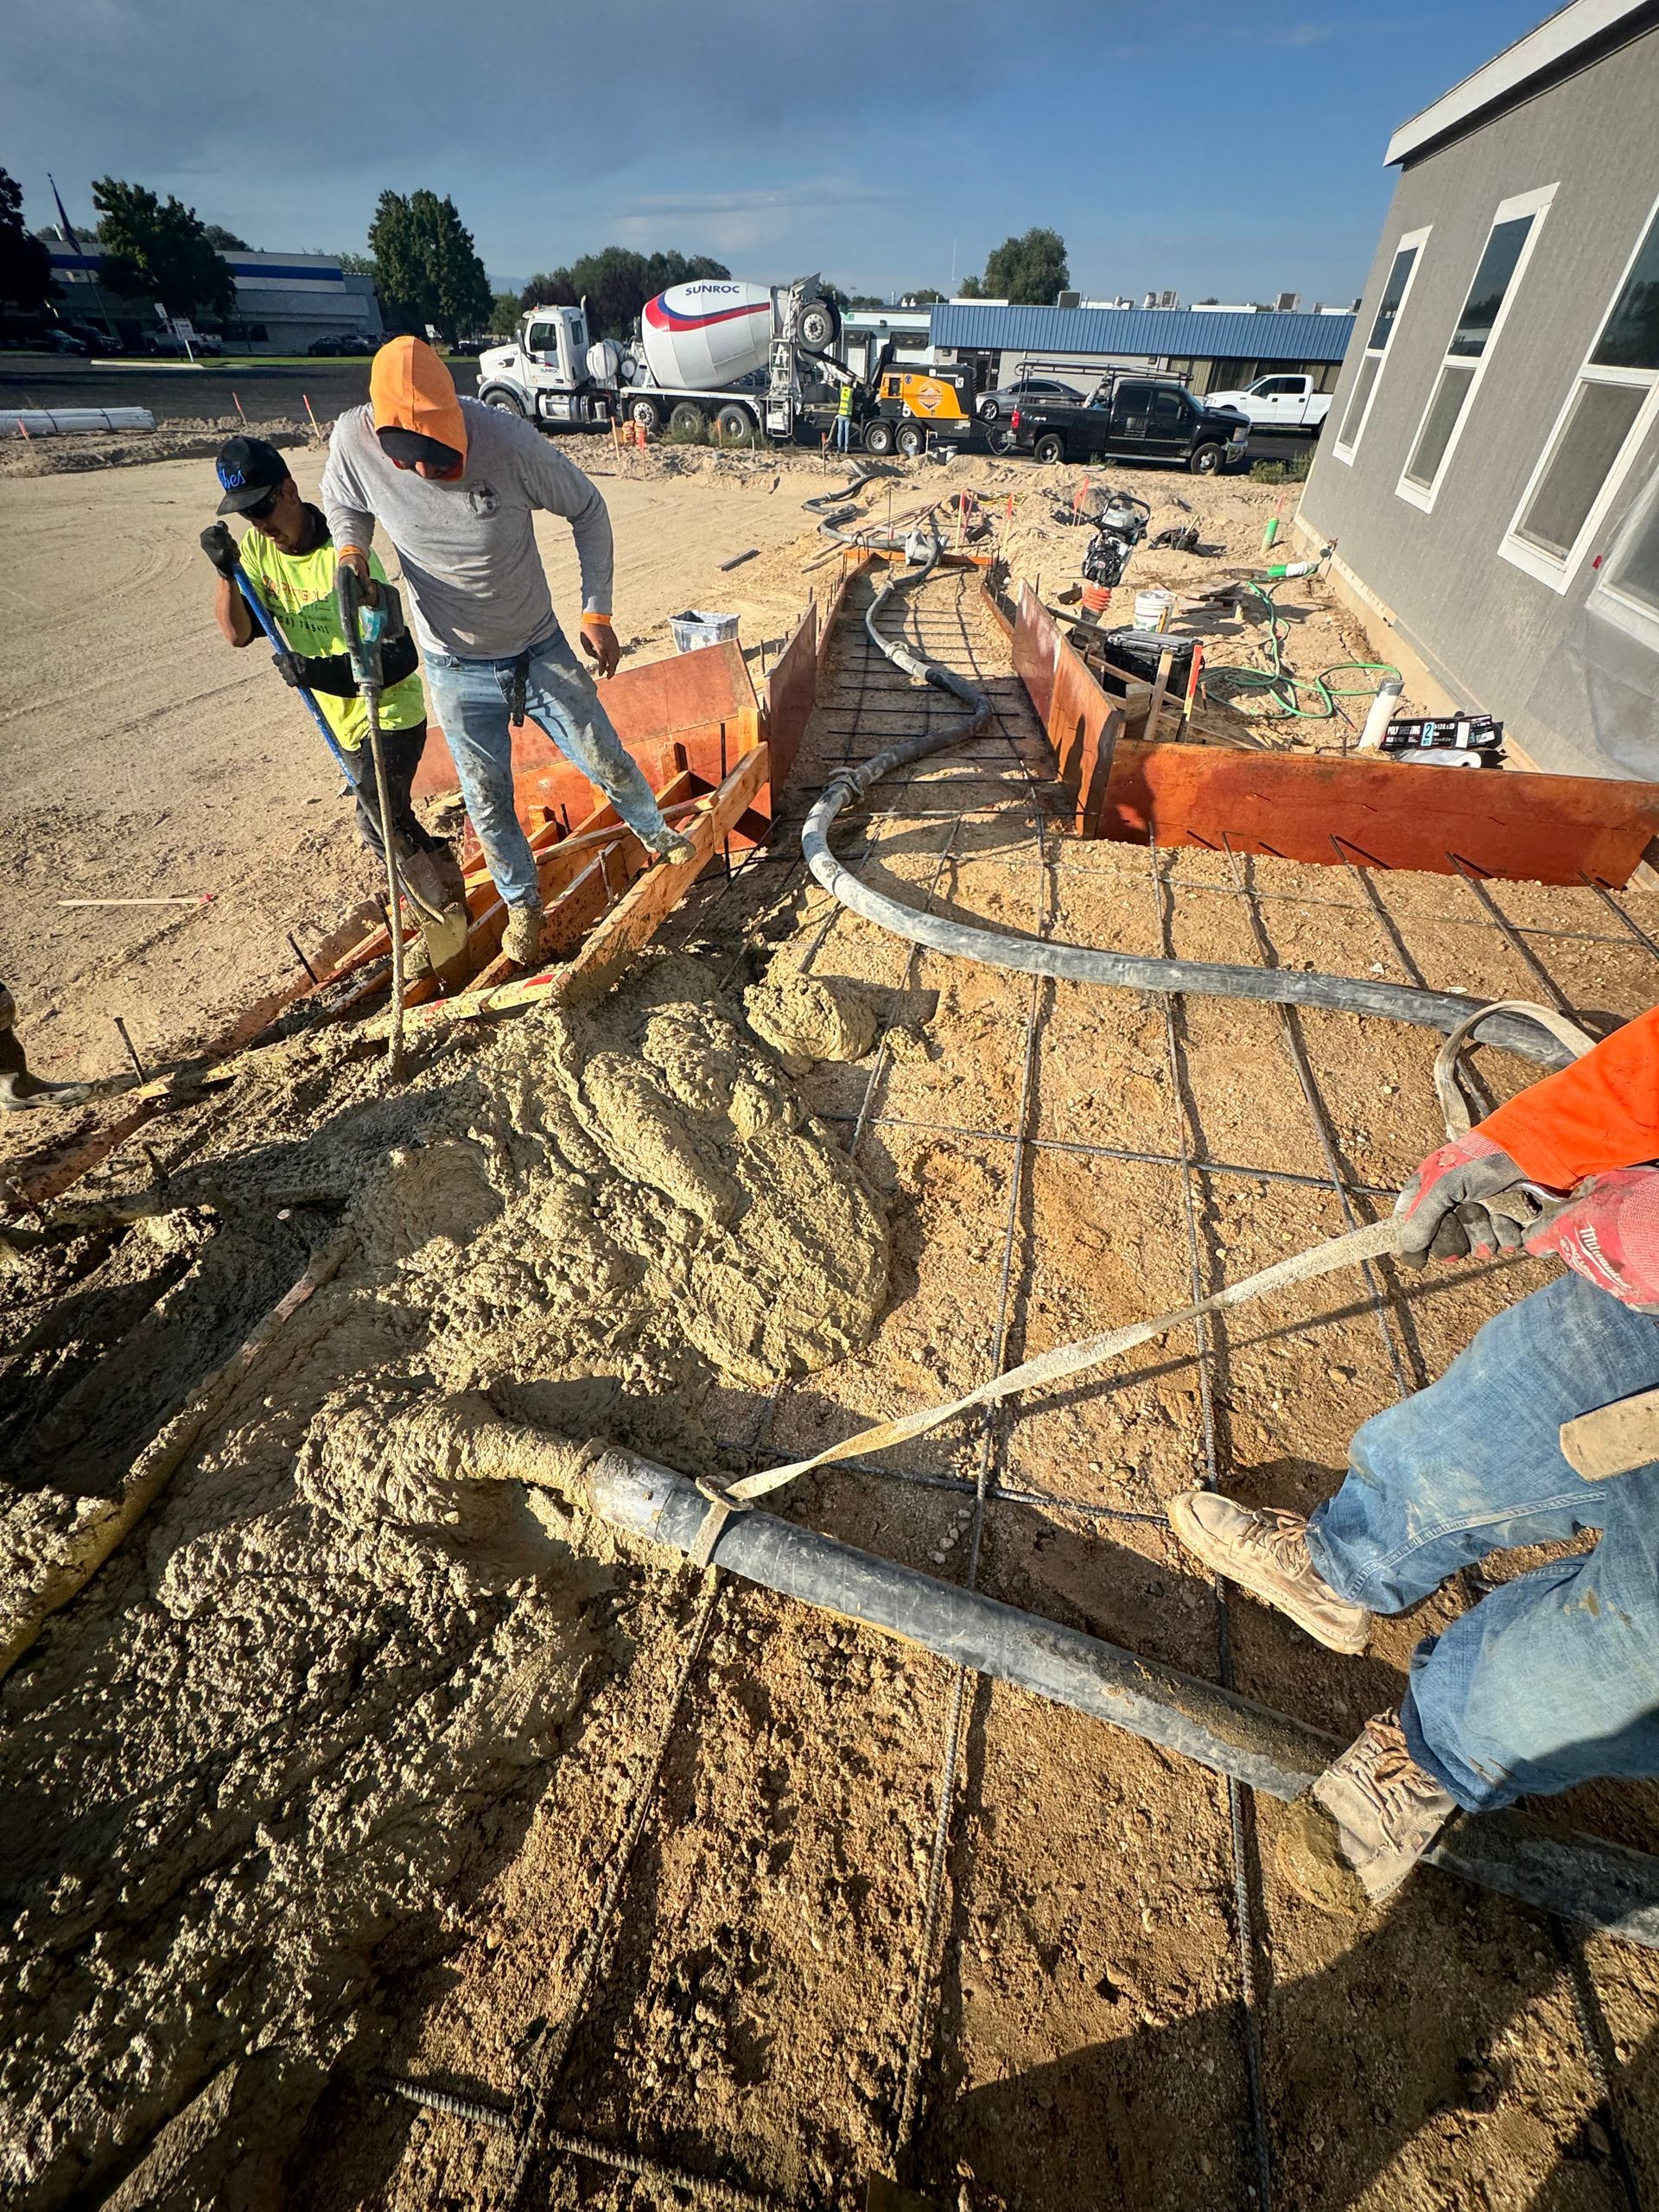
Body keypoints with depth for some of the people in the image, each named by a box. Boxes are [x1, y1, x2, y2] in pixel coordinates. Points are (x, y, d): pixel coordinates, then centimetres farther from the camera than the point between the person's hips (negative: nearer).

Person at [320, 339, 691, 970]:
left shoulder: (510, 441, -22)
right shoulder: (353, 440, -16)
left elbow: (587, 510, -8)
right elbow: (343, 504, 5)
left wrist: (597, 612, -12)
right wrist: (350, 550, -17)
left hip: (540, 650, -1)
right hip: (457, 670, 1)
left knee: (607, 762, 8)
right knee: (487, 801, 9)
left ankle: (655, 833, 40)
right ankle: (522, 902, 33)